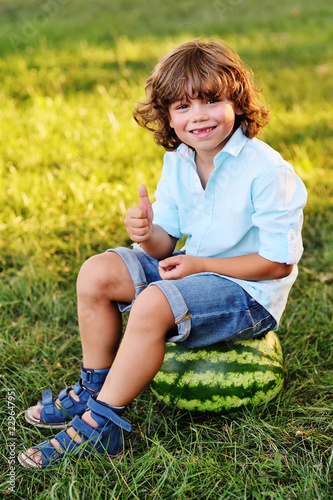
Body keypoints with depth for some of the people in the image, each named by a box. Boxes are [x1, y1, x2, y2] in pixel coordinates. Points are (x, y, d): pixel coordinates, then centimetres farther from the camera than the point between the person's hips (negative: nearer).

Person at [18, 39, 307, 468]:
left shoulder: (266, 171, -21)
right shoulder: (177, 161, 0)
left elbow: (279, 262, -18)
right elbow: (166, 244, 3)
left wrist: (200, 265, -19)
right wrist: (148, 233, -22)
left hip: (250, 293, -7)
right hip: (195, 269, 8)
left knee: (153, 305, -32)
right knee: (97, 272, -6)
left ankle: (100, 425, -18)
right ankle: (93, 388, 7)